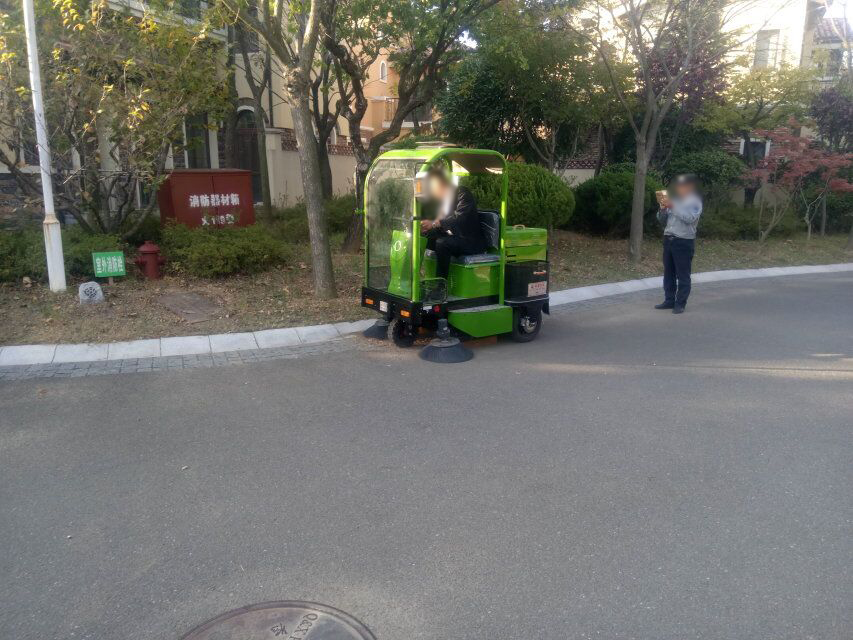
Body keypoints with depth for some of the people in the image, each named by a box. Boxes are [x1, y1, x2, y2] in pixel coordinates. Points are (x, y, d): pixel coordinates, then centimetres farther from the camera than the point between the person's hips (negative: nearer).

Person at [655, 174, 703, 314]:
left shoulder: (695, 201, -2)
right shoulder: (674, 200, 15)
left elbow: (690, 218, -20)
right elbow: (662, 220, 15)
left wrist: (673, 206, -19)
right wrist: (663, 208, -2)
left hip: (684, 242, -7)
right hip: (668, 240, 7)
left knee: (683, 275, -2)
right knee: (668, 273, 10)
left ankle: (680, 304, 1)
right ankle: (669, 300, 18)